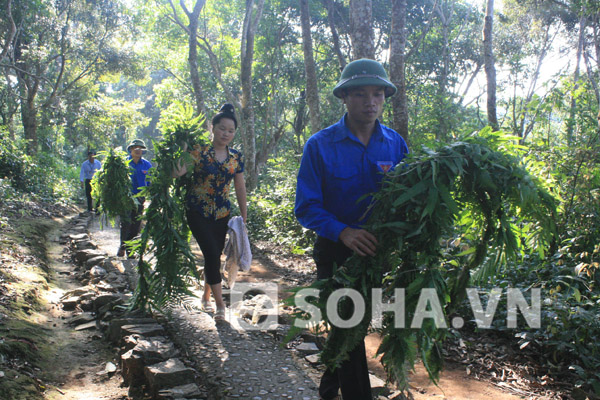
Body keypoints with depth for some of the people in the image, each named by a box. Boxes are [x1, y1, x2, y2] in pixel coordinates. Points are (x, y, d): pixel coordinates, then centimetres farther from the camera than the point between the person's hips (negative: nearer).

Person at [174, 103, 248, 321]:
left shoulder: (236, 157, 4)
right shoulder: (199, 151, -8)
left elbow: (240, 188, 9)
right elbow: (183, 169, -18)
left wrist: (244, 217, 10)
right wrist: (180, 172, -40)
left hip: (222, 213, 4)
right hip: (198, 211, -4)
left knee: (215, 256, 9)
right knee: (212, 255, -11)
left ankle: (206, 296, 31)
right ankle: (220, 304, 0)